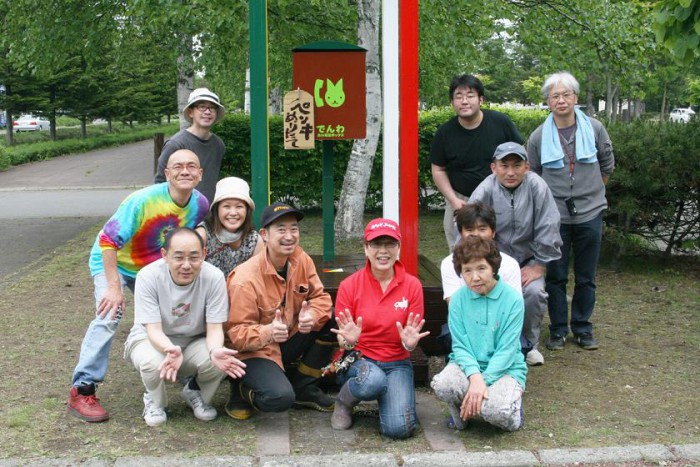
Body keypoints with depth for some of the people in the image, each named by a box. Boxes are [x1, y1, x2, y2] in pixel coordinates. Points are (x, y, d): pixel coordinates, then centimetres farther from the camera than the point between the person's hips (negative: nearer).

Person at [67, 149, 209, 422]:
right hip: (112, 262, -6)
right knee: (110, 315, -25)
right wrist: (114, 288, -33)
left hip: (153, 268, 6)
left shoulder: (200, 204, -14)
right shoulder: (143, 201, -33)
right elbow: (108, 241, -31)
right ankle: (82, 391, -20)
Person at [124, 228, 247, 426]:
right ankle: (155, 402, 3)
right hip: (152, 340, -1)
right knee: (152, 362, -36)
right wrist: (171, 350, -49)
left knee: (219, 361, -30)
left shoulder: (214, 277, -23)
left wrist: (215, 350, -43)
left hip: (194, 341, 1)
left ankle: (194, 393, 9)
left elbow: (214, 328, -18)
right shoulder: (148, 276, -25)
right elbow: (154, 330, -26)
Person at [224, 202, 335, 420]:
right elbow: (237, 333, -21)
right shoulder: (245, 279, -25)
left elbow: (320, 296, -2)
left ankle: (303, 387, 3)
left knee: (331, 321, -15)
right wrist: (267, 332, -42)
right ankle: (242, 389, 5)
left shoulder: (301, 259, -6)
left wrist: (312, 316, -26)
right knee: (280, 397, -32)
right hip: (254, 352, -7)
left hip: (289, 340, 7)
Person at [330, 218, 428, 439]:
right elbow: (342, 342, 1)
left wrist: (410, 343, -21)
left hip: (397, 364, 1)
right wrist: (348, 342, -23)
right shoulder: (349, 285, -6)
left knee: (399, 428, -24)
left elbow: (412, 338, 3)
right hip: (359, 360, -1)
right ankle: (343, 402, -2)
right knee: (373, 380, -38)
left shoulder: (412, 285, -3)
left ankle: (389, 397, 12)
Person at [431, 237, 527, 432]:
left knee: (497, 411, -32)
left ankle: (513, 399, 6)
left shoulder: (513, 299, -9)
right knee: (441, 384, -32)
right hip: (467, 366, 2)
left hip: (505, 369, -2)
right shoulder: (458, 299, -1)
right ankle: (462, 411, 3)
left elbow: (506, 350, -12)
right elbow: (460, 346, -4)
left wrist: (484, 381, -23)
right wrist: (474, 376, -23)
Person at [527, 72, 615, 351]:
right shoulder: (539, 137, -2)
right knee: (556, 276, 7)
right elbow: (532, 178, 10)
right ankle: (558, 330, 19)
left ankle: (582, 328, 23)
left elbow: (607, 166, 15)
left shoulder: (594, 129, -1)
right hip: (554, 215, 0)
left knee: (586, 278, 10)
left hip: (590, 214, 1)